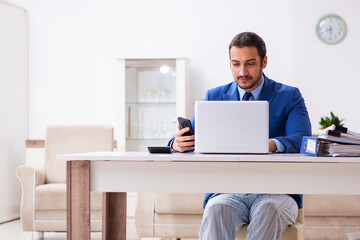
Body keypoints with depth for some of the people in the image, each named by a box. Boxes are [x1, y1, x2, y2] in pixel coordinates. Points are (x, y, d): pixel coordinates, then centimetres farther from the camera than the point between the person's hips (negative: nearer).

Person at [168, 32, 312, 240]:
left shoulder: (289, 96, 6)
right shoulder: (214, 97, 14)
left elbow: (303, 140, -9)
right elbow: (192, 135, 8)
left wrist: (271, 144, -32)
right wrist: (178, 143, -19)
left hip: (276, 191, -1)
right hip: (228, 192, 1)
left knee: (269, 209, -35)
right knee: (216, 208, -33)